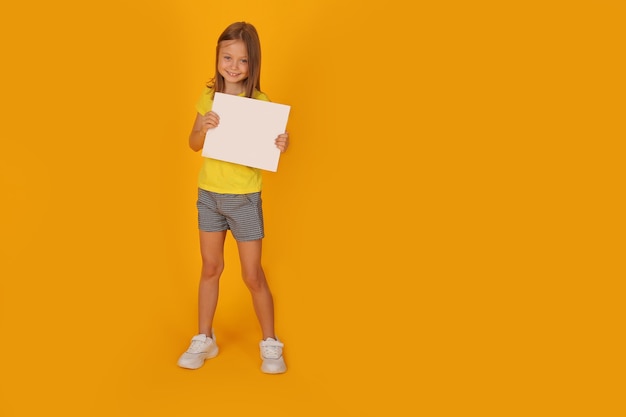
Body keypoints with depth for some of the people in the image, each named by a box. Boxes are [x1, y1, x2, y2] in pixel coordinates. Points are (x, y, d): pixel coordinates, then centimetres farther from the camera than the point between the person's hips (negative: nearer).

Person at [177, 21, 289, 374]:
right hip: (209, 194, 4)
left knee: (253, 275, 4)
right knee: (211, 268, 15)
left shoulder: (260, 103, -12)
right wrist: (204, 126, -18)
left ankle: (270, 344, 22)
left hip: (245, 198, -4)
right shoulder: (209, 96, 0)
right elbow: (194, 145, 2)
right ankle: (204, 340, 29)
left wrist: (281, 146, -32)